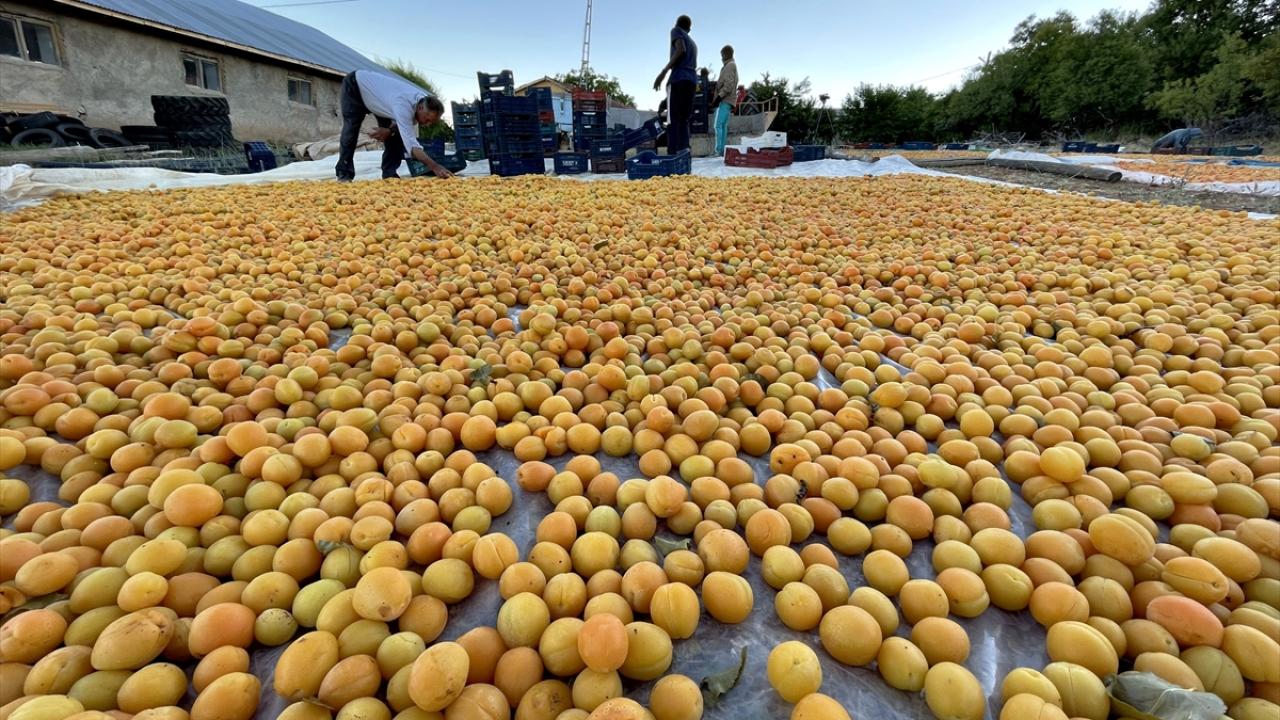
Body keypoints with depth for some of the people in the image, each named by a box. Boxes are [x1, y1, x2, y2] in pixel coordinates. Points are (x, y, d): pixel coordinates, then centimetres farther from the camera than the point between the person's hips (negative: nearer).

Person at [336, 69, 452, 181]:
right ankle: (344, 174, -4)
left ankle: (390, 174, -2)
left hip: (376, 88, 7)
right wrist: (435, 167, -65)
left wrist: (390, 130, -27)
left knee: (395, 134, -5)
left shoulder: (424, 100, -20)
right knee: (351, 129, -13)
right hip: (354, 85, -7)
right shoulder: (403, 105, -46)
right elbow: (411, 144, -55)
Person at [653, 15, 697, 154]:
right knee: (683, 120, 4)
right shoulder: (693, 43, 31)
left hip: (679, 78, -7)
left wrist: (663, 72, -14)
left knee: (673, 119, -13)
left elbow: (680, 49, -8)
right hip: (692, 80, 7)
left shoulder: (676, 31, 11)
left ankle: (673, 154, -25)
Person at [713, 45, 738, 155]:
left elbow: (729, 85, -16)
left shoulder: (730, 66, -5)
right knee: (723, 126, 6)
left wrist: (719, 96, -19)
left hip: (725, 100, -10)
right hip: (726, 101, 10)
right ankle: (721, 150, 3)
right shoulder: (732, 66, 25)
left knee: (718, 125, -16)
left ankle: (718, 150, -22)